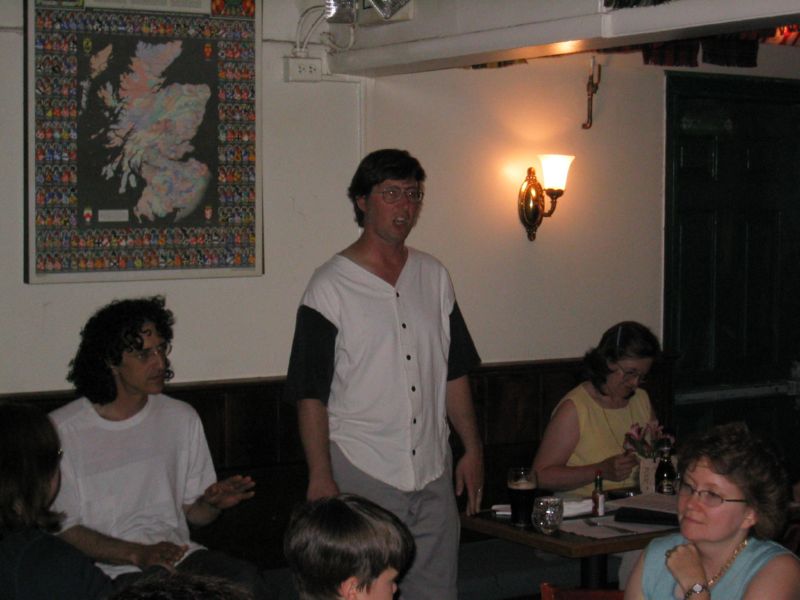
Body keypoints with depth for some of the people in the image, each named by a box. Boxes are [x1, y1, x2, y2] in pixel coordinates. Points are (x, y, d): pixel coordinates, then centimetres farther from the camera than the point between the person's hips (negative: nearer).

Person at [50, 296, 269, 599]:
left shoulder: (182, 418, 14)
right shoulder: (62, 431, -3)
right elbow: (64, 529, -4)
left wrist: (212, 503, -8)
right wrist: (138, 554, -18)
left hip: (177, 554, 4)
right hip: (109, 568, -4)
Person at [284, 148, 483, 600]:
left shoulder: (434, 277, 11)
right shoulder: (331, 286, -6)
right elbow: (310, 394, -8)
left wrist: (473, 448, 11)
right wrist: (321, 478, -13)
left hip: (434, 473, 5)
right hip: (361, 473, -5)